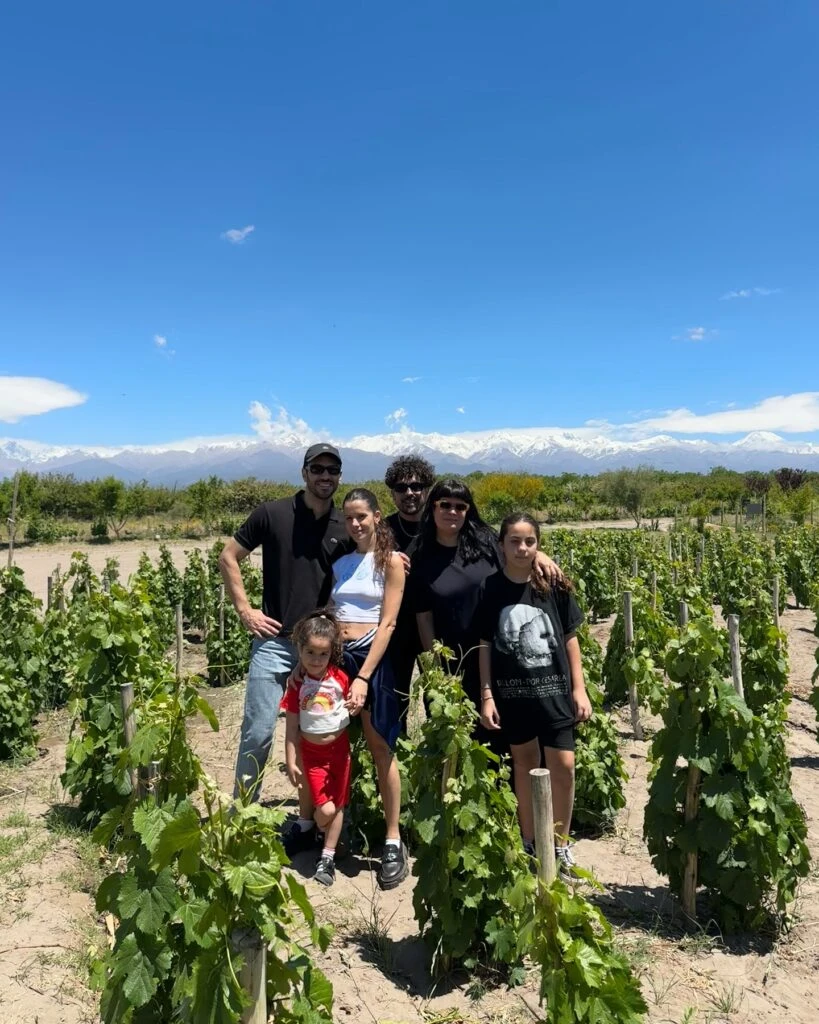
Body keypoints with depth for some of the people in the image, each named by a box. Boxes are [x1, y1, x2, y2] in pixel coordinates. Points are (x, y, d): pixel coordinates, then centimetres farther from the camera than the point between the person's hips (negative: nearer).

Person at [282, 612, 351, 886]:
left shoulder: (340, 677, -9)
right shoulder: (297, 685, -11)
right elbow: (292, 727, -6)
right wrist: (291, 761, -6)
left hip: (340, 748, 2)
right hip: (312, 753, -1)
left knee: (338, 805, 8)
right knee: (325, 810, -8)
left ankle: (327, 857, 26)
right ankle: (318, 828, 27)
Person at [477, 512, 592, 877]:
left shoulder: (554, 586, -4)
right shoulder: (490, 589, -6)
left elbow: (570, 639, 3)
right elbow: (485, 645, -1)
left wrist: (579, 689, 0)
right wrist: (486, 696, -4)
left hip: (554, 689, 0)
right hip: (512, 692, 0)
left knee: (563, 765, -1)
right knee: (525, 763, 13)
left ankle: (560, 845, 19)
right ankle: (529, 842, 29)